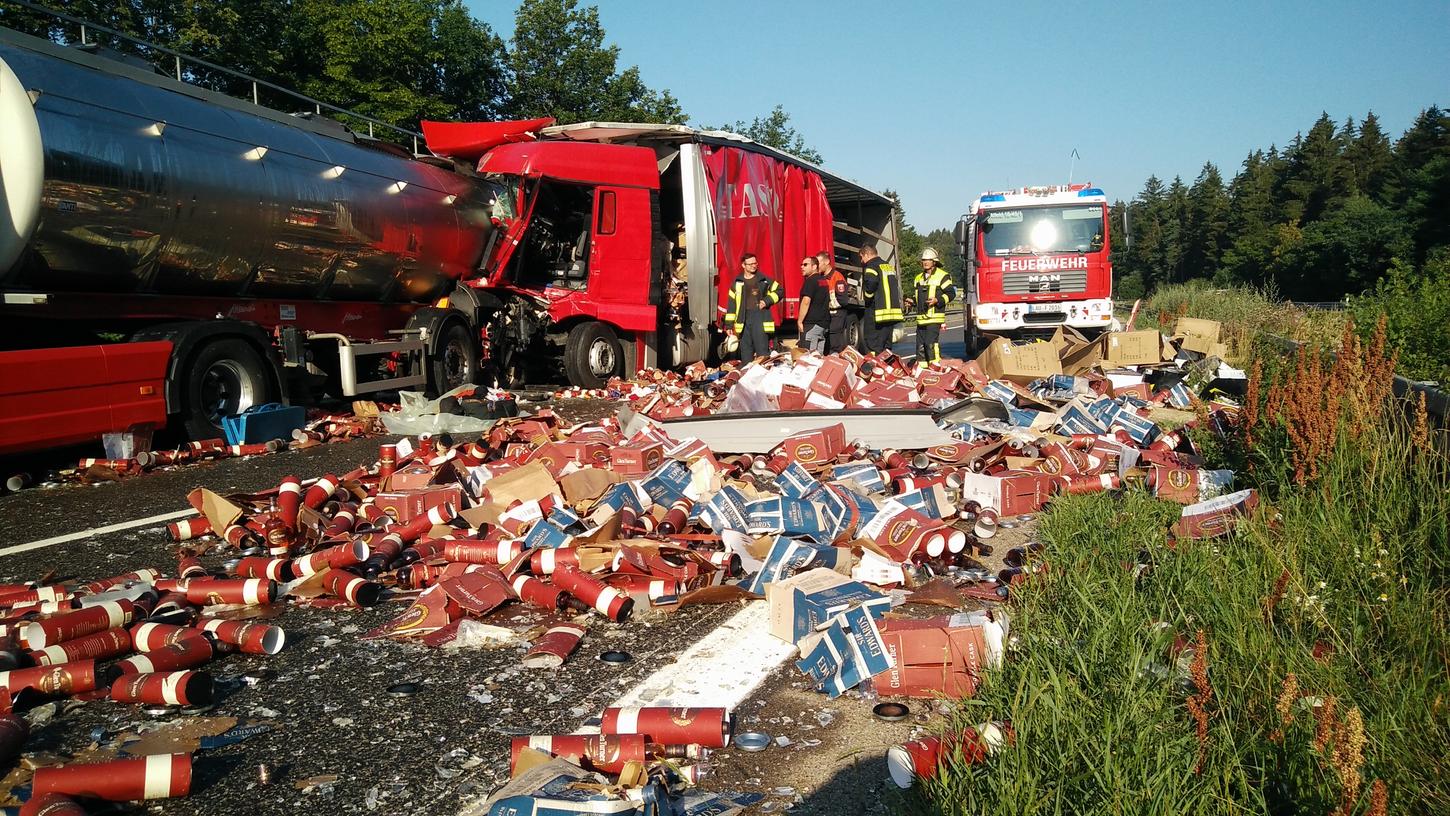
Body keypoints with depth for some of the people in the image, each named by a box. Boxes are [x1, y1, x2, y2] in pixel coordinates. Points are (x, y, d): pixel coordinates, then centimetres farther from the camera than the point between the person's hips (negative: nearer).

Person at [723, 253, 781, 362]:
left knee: (762, 351, -7)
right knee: (745, 351, 5)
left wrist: (767, 301, -4)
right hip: (743, 318, 2)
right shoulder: (737, 282, 13)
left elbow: (778, 291, 13)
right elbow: (731, 303, 12)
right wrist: (729, 324, 7)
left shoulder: (764, 280, 8)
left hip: (760, 317, -2)